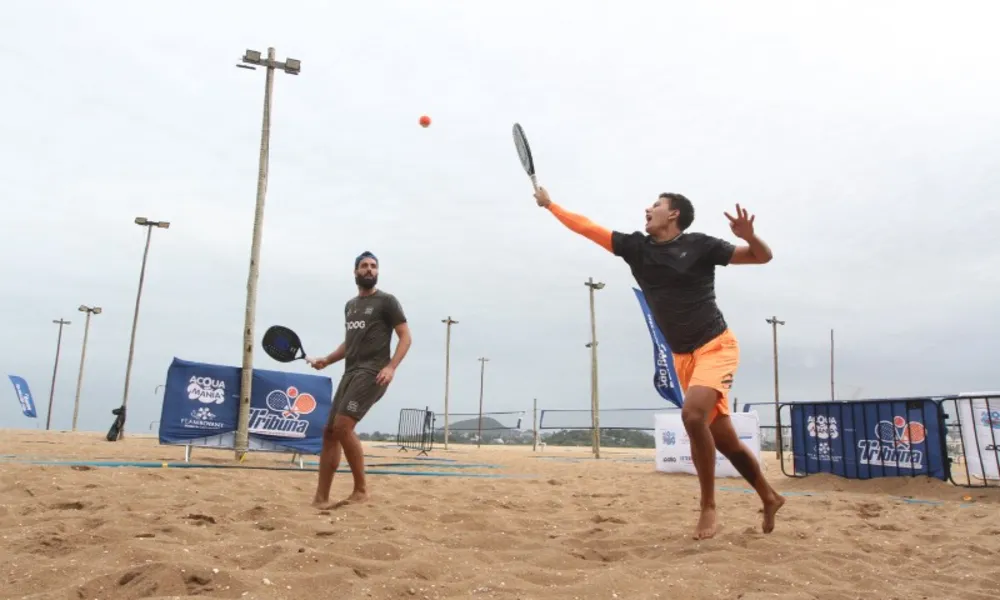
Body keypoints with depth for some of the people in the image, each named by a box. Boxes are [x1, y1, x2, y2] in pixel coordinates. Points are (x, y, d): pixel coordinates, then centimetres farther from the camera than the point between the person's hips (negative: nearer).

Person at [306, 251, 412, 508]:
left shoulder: (386, 301, 0)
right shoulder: (350, 305, 20)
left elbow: (405, 337, -6)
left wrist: (391, 367, -20)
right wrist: (326, 360, 12)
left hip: (371, 373, -8)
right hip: (350, 373, 8)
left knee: (343, 427, -21)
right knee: (329, 432, 3)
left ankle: (361, 490, -9)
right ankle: (321, 498, 9)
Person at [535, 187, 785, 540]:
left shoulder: (699, 245, -7)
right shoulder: (636, 247, 5)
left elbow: (763, 257, -3)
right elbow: (586, 227, 10)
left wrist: (749, 236, -24)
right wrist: (549, 204, 14)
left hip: (715, 346, -5)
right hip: (683, 356, 5)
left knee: (693, 414, -28)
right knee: (724, 438, 8)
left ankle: (708, 507, -12)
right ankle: (768, 497, 30)